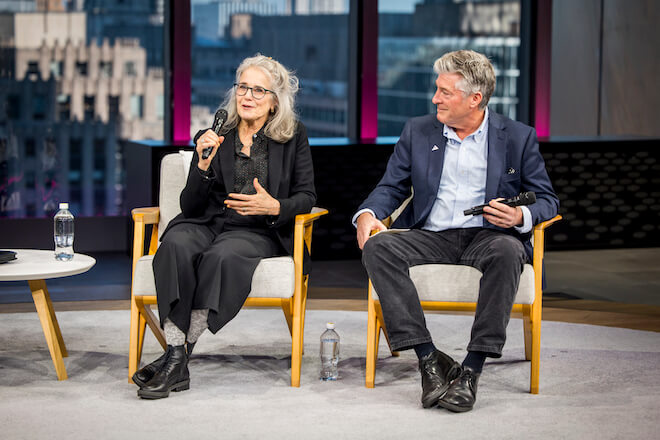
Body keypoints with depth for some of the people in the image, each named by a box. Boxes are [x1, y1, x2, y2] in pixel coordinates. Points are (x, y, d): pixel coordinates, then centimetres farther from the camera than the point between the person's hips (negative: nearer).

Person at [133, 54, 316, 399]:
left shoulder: (293, 138, 10)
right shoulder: (212, 138, 12)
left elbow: (306, 197, 8)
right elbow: (190, 206, 6)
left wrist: (274, 207, -13)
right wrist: (203, 165, -12)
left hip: (259, 232, -2)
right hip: (207, 224, 2)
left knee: (222, 255, -36)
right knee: (175, 246, -33)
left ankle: (180, 356, -30)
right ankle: (176, 360, -38)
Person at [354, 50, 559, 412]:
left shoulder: (518, 137, 6)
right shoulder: (418, 131, 13)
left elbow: (547, 199, 6)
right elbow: (391, 187, 17)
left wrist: (521, 216, -18)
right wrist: (367, 214, -6)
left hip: (488, 236, -2)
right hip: (431, 237, 2)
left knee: (507, 250, -39)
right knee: (376, 247, -28)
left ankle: (471, 370, -35)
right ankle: (429, 360, -30)